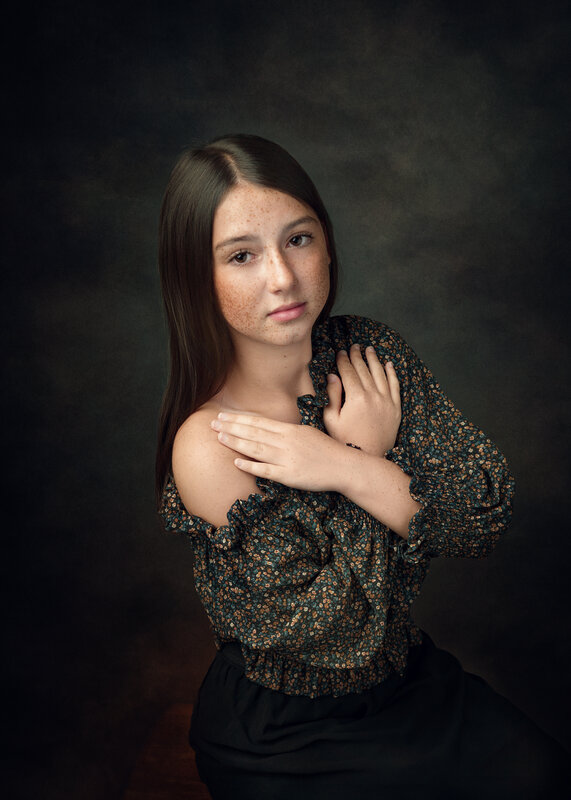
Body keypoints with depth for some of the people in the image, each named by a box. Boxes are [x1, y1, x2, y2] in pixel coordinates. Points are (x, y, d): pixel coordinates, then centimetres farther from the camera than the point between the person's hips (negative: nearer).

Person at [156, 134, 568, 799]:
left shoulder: (368, 352, -11)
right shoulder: (207, 449, -26)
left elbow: (489, 512, -14)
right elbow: (335, 632, -24)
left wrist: (352, 471, -28)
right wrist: (372, 452, -23)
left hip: (407, 670, 4)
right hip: (283, 737, -4)